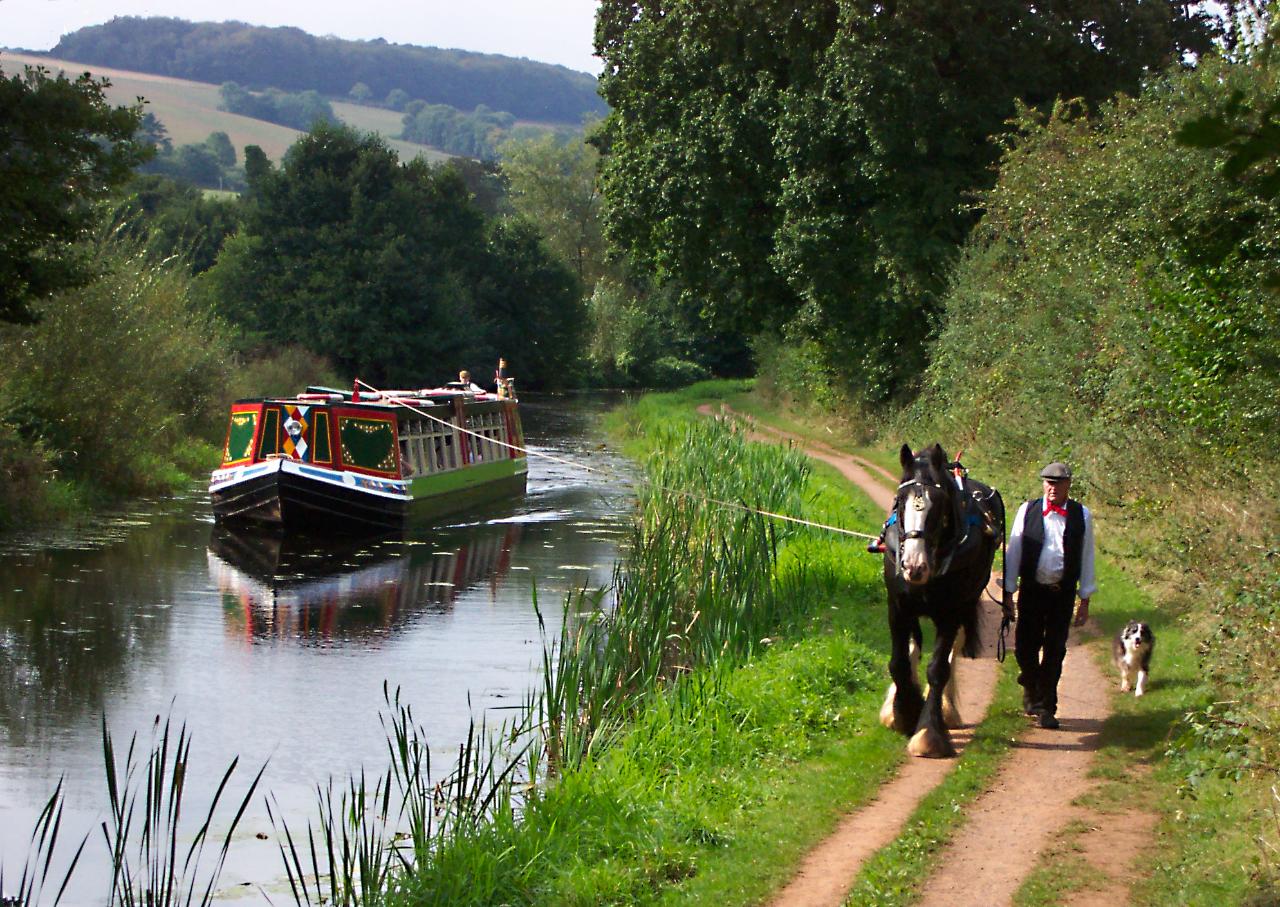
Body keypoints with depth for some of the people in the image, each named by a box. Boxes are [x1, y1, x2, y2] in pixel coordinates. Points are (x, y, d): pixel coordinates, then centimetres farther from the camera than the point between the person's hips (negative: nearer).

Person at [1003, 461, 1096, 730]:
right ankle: (1031, 693, 28)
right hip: (1032, 590, 0)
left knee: (1055, 650, -1)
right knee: (1025, 647, 1)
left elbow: (1087, 558, 5)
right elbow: (1013, 552, 5)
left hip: (1063, 593, 0)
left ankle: (1046, 708, 8)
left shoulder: (1082, 516, 2)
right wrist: (1008, 592, 2)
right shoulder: (1028, 511, 2)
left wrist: (1085, 600, 3)